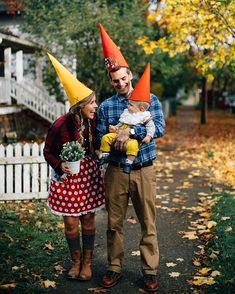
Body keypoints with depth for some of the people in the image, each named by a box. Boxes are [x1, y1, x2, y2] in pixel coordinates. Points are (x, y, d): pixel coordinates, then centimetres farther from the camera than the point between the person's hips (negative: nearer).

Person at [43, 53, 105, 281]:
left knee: (88, 220, 9)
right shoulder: (61, 125, -19)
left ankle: (87, 262, 26)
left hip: (89, 174, 3)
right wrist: (60, 165, -21)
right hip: (67, 177, -3)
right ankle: (76, 262, 27)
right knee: (71, 222, 5)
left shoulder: (93, 122, -8)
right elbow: (48, 151, -6)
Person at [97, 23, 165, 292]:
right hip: (116, 171, 1)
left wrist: (130, 131, -25)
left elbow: (160, 128, -14)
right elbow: (100, 139, 3)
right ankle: (114, 268, 24)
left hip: (143, 171, -1)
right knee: (114, 223, 9)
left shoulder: (150, 100, 0)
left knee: (148, 224, 5)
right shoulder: (106, 106, 4)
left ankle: (150, 271, 18)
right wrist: (117, 140, -17)